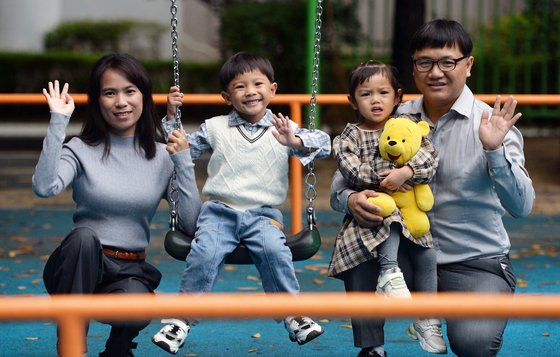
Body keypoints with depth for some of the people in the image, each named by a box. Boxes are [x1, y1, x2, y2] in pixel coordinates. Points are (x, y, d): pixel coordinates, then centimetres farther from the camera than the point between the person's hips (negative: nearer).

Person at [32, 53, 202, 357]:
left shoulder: (161, 156, 5)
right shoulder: (81, 150, -2)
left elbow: (191, 224, -4)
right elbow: (44, 187, -24)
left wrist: (183, 162, -10)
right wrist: (58, 122, -21)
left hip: (130, 273, 1)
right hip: (81, 266, -1)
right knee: (85, 236, -36)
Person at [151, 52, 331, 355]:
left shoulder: (283, 128, 7)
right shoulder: (214, 128, 12)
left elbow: (324, 142, -3)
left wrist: (295, 142, -22)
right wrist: (172, 115, 8)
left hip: (263, 213, 0)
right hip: (219, 211, 0)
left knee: (275, 250, -28)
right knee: (205, 253, -26)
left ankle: (293, 313, -12)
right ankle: (182, 317, -15)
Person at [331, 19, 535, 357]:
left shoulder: (491, 124, -9)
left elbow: (521, 206, -17)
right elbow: (341, 181, 3)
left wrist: (495, 151, -32)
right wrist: (350, 199, -20)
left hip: (477, 262, -3)